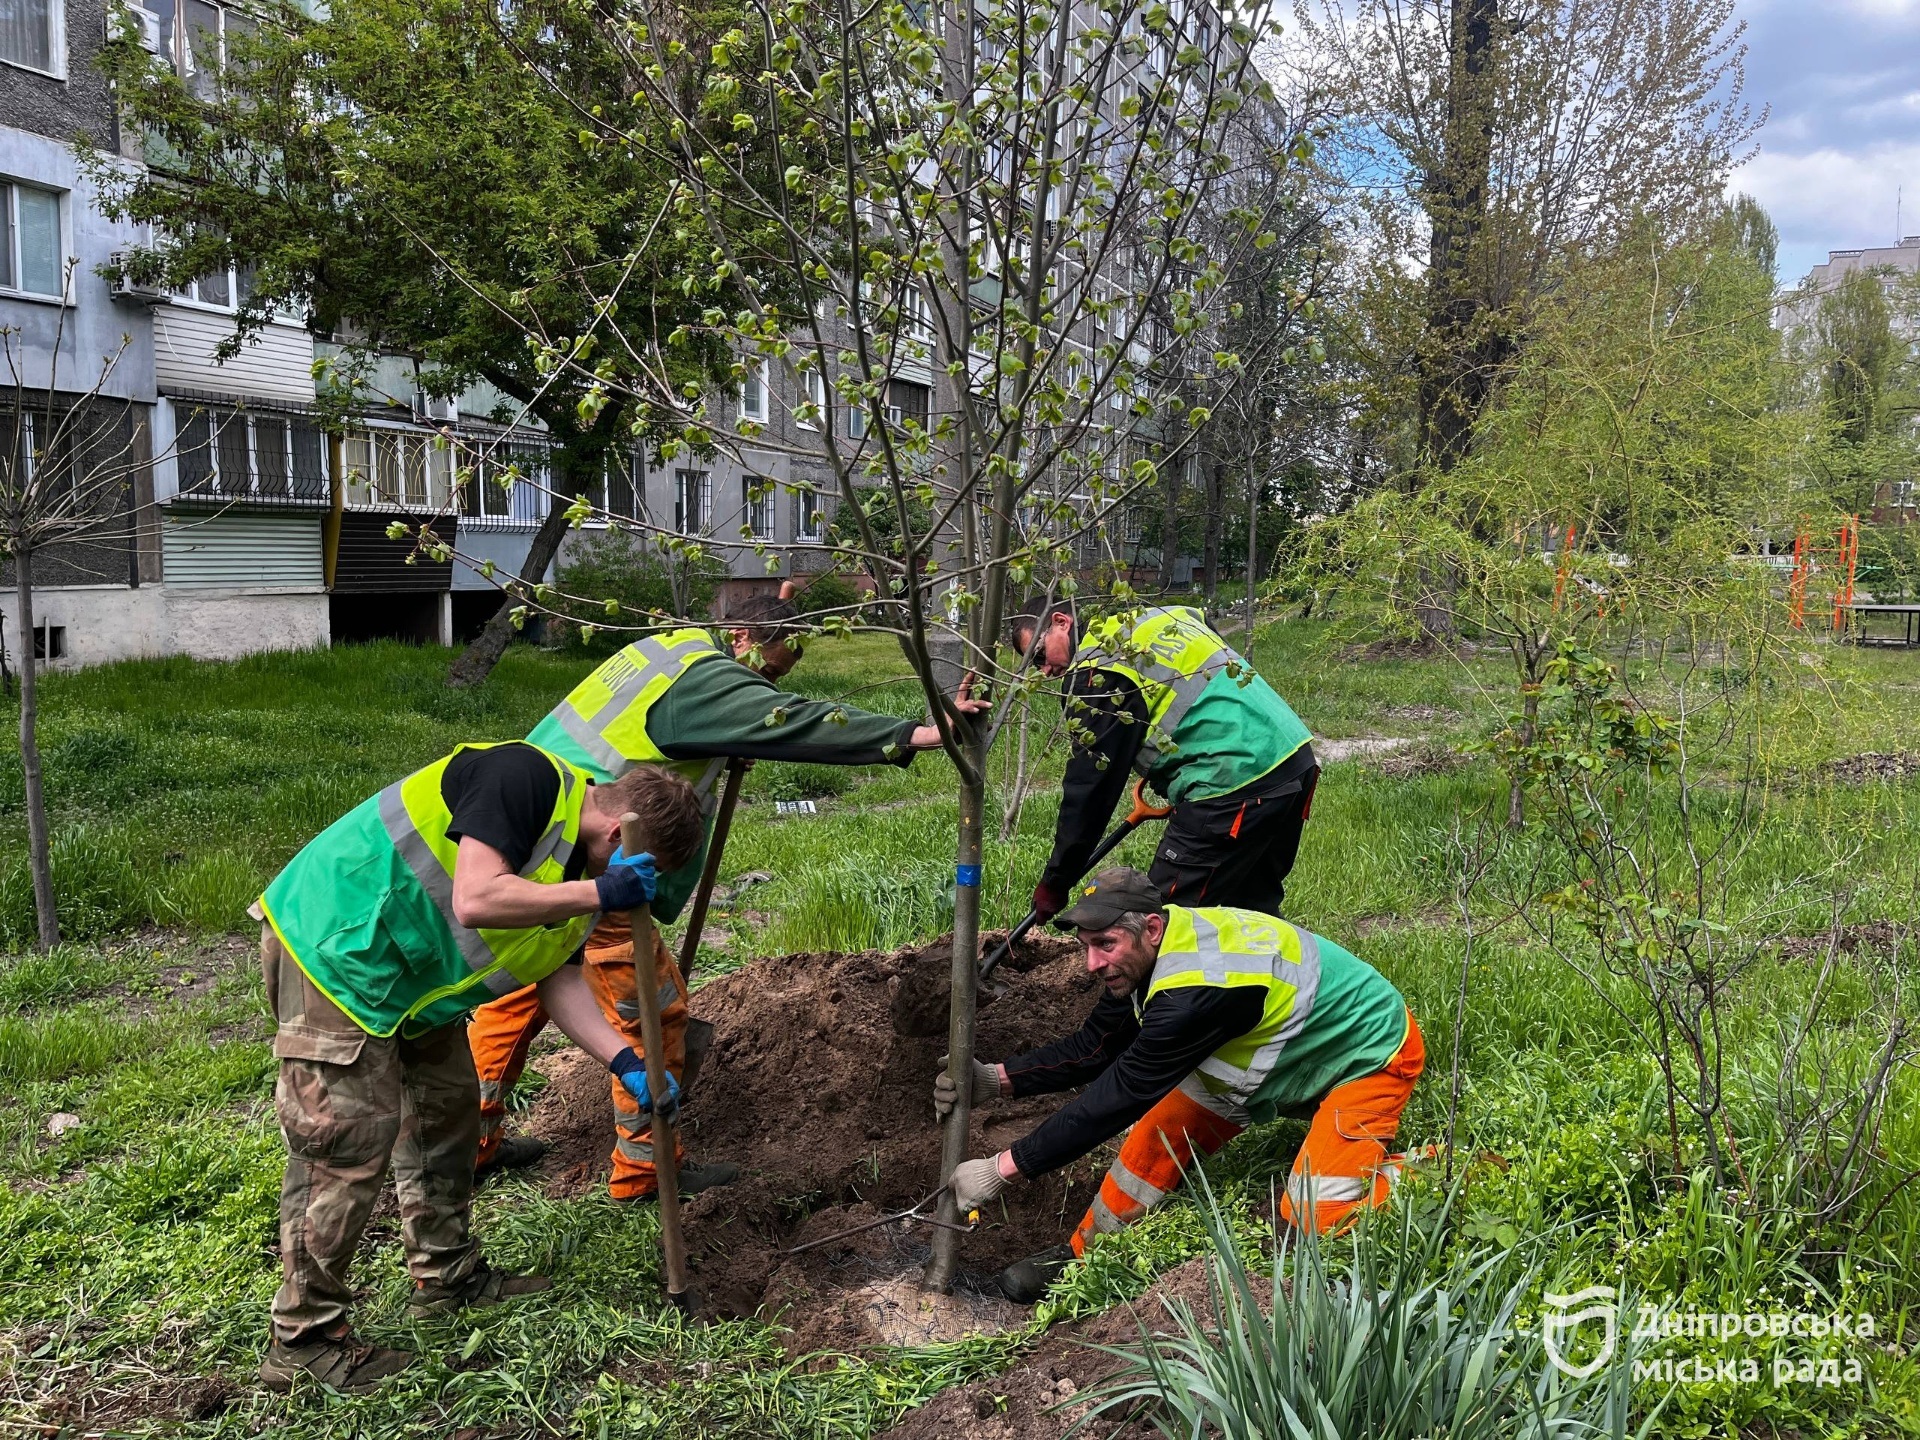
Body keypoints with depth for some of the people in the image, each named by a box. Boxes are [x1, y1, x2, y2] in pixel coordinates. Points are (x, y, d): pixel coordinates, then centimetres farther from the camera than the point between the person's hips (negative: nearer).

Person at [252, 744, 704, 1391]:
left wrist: (625, 1062, -3)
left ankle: (448, 1275, 34)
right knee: (348, 1142, -6)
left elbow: (559, 979, 7)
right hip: (333, 949, -10)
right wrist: (602, 894, -27)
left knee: (449, 1102, 17)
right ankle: (304, 1340, 9)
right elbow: (475, 901, -33)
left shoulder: (578, 872, 6)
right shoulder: (527, 776, -23)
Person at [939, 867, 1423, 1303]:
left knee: (1314, 1219, -16)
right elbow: (1093, 1049, -6)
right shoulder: (1152, 950, -14)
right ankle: (1084, 1254, 9)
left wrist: (1003, 1169, -32)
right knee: (1163, 1127, -5)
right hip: (1290, 1048, 8)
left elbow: (1121, 1094, -36)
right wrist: (997, 1079, -19)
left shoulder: (1195, 990, -40)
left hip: (1373, 1053, -8)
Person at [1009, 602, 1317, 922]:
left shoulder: (1098, 669, -7)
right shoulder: (1154, 619, 20)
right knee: (1254, 907, 22)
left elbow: (1088, 785, -6)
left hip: (1235, 782, -10)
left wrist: (1054, 883, 2)